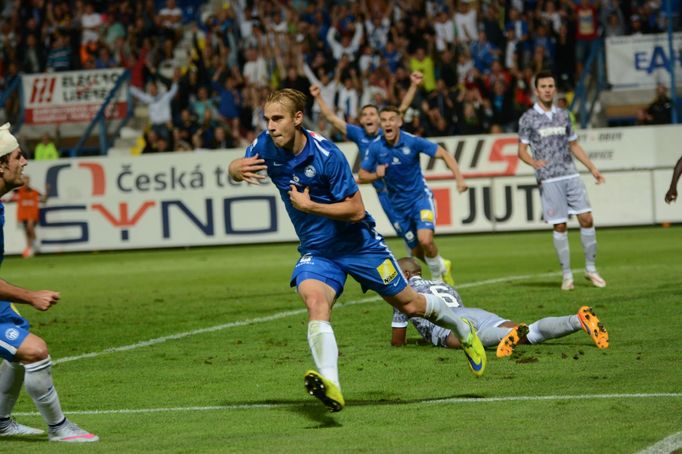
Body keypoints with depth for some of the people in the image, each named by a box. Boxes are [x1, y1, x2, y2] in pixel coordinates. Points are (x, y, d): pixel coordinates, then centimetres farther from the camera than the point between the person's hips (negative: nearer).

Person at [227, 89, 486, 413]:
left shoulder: (326, 155, -25)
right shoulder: (265, 146, -11)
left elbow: (356, 210, -21)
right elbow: (235, 169, 6)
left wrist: (309, 206, -28)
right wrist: (237, 169, -18)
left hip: (357, 242, -3)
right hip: (315, 250, 3)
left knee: (409, 304, 11)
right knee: (315, 302, -29)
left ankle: (463, 331, 42)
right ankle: (330, 385, -45)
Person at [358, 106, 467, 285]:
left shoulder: (412, 141, -15)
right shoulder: (375, 147, -9)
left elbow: (444, 154, -10)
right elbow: (362, 176, 0)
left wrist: (459, 178, -22)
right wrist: (376, 175, -23)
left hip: (420, 196, -3)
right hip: (399, 205, 3)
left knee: (425, 240, -25)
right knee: (417, 252, 9)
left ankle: (438, 273, 4)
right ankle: (441, 267, 39)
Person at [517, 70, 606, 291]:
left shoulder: (562, 115, 13)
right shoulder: (528, 118, 1)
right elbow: (521, 149, -1)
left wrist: (592, 168, 17)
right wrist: (534, 162, -21)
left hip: (571, 175, 4)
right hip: (549, 179, -4)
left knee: (587, 219, -3)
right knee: (560, 226, -3)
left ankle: (591, 269, 10)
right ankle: (567, 275, 6)